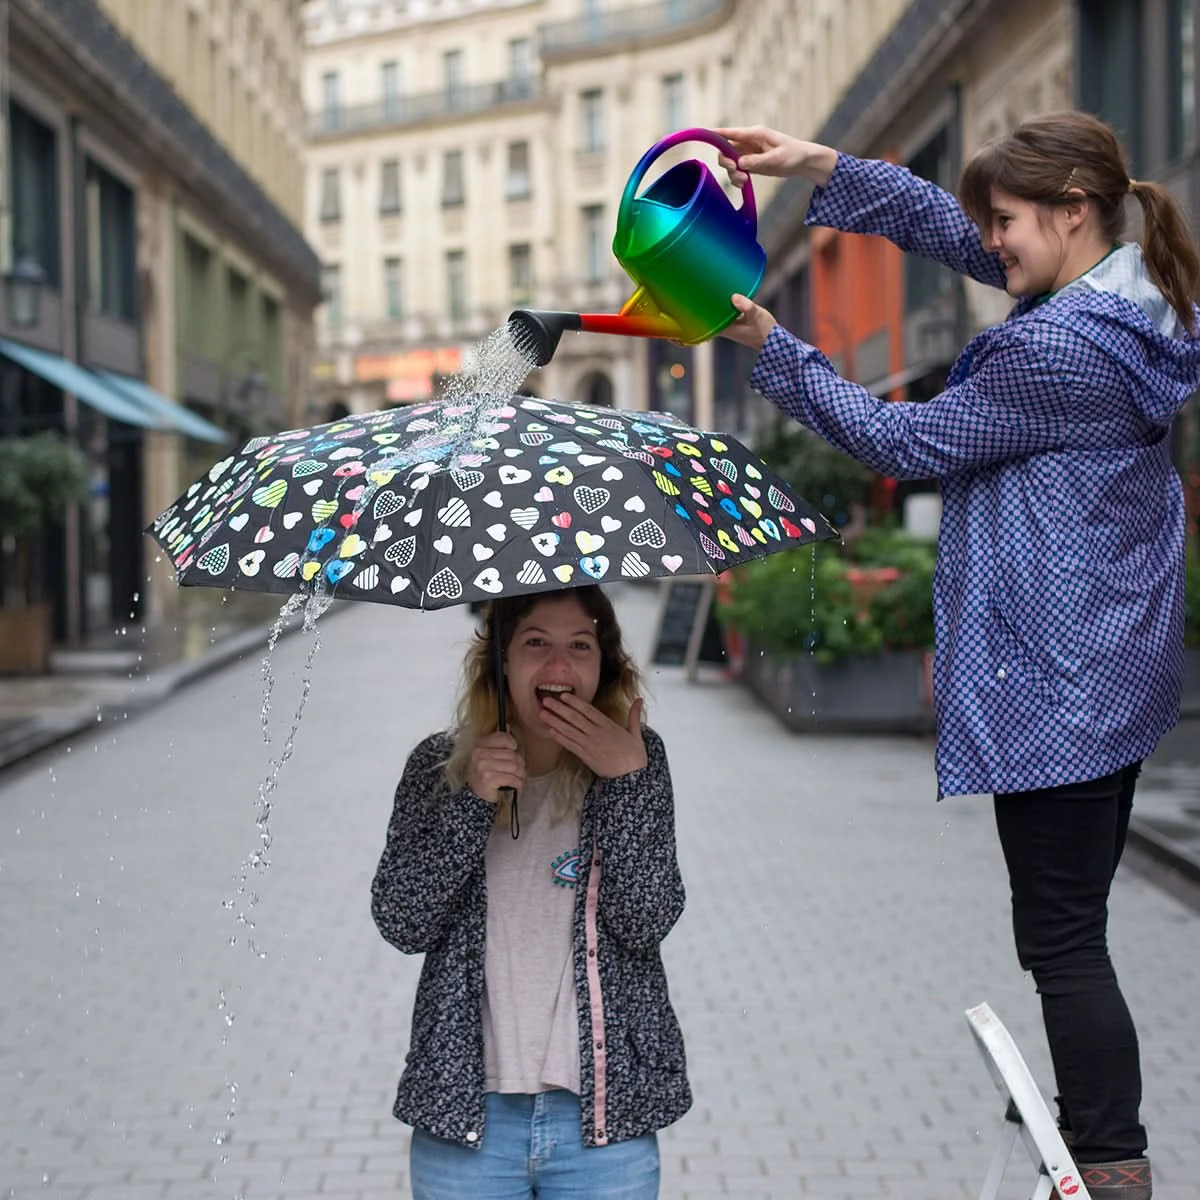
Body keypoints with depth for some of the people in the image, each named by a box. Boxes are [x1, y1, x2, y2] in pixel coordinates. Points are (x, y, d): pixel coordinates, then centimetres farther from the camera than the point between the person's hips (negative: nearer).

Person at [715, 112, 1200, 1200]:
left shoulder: (1055, 349, -24)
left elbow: (910, 443, -13)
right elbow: (948, 228, 12)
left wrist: (775, 349, -5)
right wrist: (817, 164, 8)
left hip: (1054, 679, -10)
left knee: (1062, 933, 0)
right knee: (1084, 918, 20)